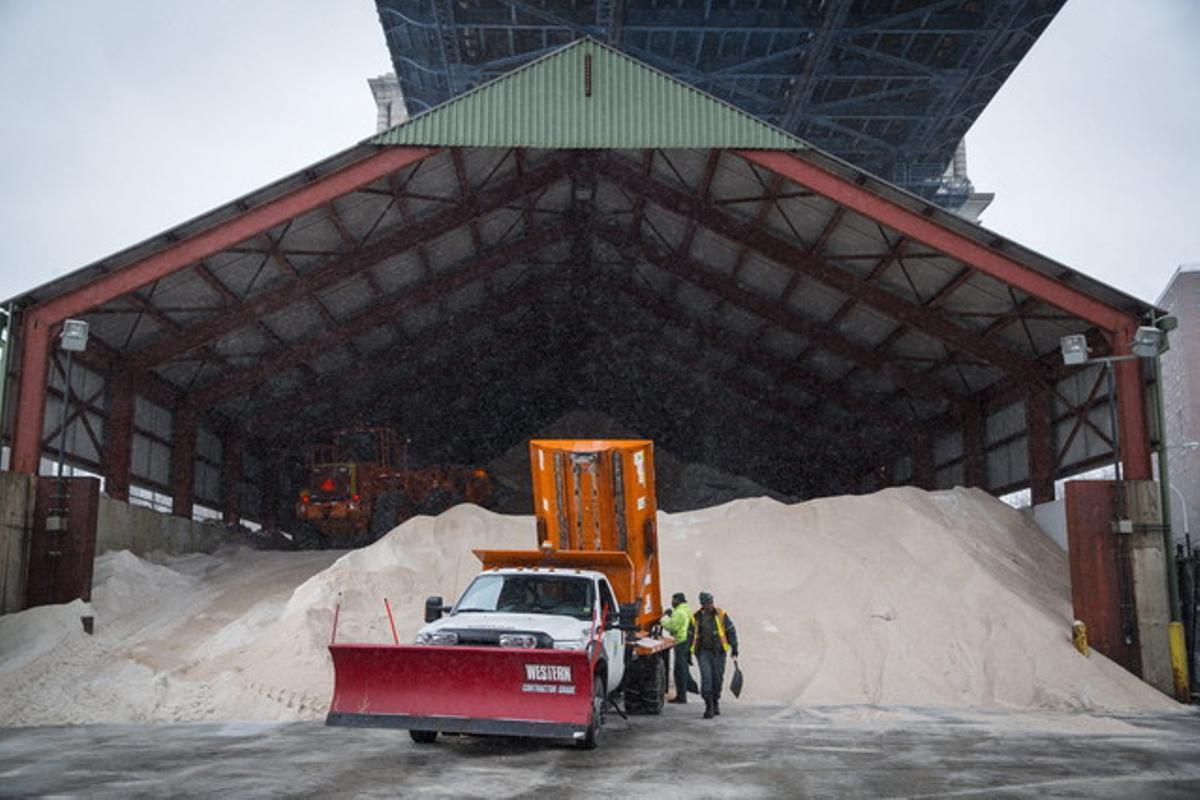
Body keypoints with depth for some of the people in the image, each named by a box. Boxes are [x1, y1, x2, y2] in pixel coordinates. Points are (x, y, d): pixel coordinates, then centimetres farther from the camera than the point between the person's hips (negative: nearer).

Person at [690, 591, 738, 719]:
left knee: (717, 678, 6)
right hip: (703, 652, 0)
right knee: (706, 677, -11)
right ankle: (708, 706, -10)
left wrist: (734, 647, -5)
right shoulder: (696, 617, 4)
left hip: (718, 652, 0)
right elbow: (691, 635, 12)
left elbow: (731, 631, 1)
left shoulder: (721, 615, -1)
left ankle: (716, 702, 26)